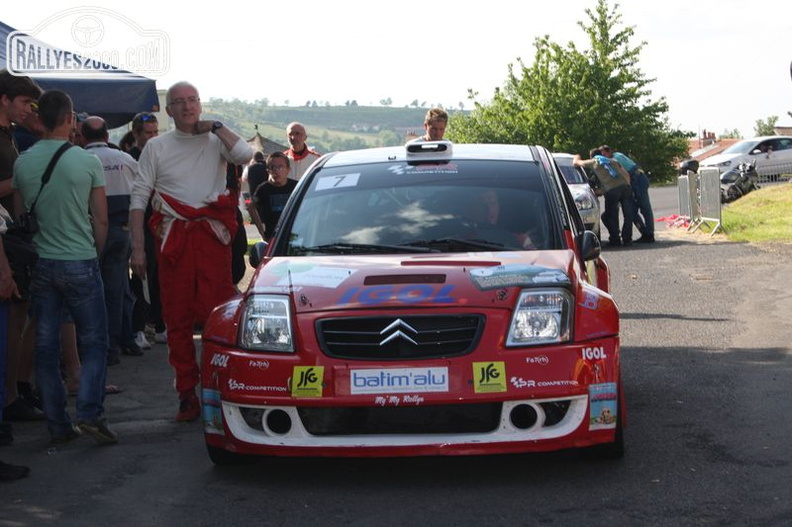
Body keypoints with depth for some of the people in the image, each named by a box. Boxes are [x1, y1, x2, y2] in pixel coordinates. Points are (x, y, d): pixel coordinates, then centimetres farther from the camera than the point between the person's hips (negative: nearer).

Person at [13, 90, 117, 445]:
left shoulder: (22, 163, 0)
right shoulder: (87, 162, -8)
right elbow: (101, 220, -3)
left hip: (39, 265, 3)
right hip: (80, 262, -3)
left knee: (46, 346, 8)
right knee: (93, 342, 6)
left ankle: (57, 425, 9)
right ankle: (89, 413, -9)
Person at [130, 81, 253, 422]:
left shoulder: (216, 141, 10)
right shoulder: (156, 147, 11)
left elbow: (245, 155, -11)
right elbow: (138, 198, 7)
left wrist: (217, 126, -2)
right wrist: (137, 248, 0)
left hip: (212, 236, -1)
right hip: (173, 238, 1)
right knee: (177, 319, 1)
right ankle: (186, 392, 8)